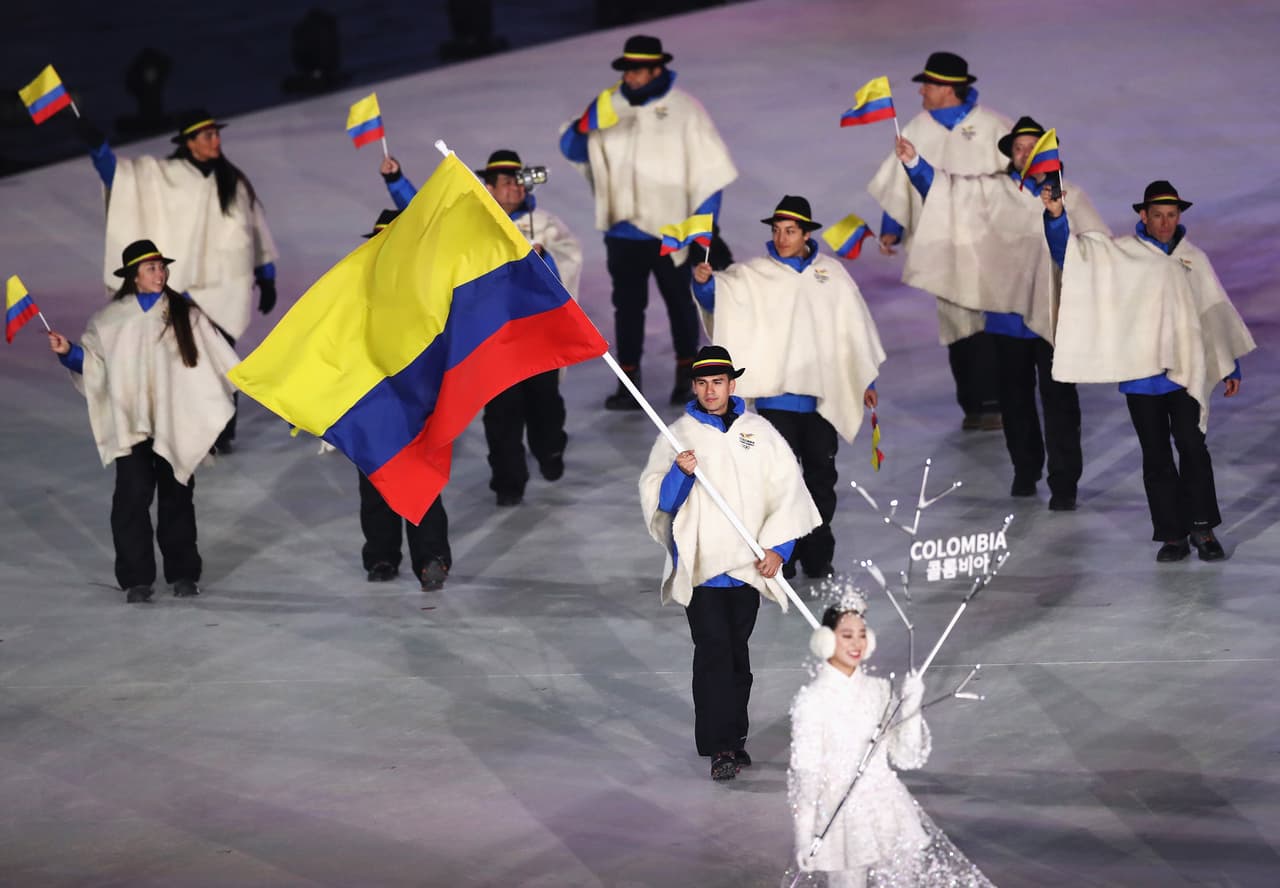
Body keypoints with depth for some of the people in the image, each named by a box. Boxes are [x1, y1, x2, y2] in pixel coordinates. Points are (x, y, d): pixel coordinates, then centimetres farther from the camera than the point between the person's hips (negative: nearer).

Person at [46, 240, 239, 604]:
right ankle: (135, 578, -5)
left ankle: (183, 573, 19)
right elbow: (91, 360, 12)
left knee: (176, 497, 7)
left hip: (175, 423, 1)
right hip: (130, 423, -1)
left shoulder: (185, 314, 4)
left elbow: (219, 357, 4)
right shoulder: (110, 319, 5)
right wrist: (68, 351, -6)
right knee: (133, 495, -11)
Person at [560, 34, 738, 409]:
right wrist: (586, 124, -21)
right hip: (623, 229, 2)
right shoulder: (613, 106, 0)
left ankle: (686, 373, 33)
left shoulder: (685, 110, -8)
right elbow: (572, 149, 1)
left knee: (680, 302, 15)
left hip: (671, 228, -2)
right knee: (627, 305, 5)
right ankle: (628, 381, 11)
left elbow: (709, 171, -5)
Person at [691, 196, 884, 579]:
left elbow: (854, 327, 13)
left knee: (821, 472, 10)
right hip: (777, 391, -3)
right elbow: (722, 295, -17)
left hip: (822, 391, 3)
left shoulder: (831, 273, 6)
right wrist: (704, 282, -40)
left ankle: (818, 554, 20)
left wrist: (866, 379, 14)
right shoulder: (754, 274, -1)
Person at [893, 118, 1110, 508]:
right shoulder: (992, 190, 4)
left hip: (1053, 311, -2)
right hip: (1008, 311, 2)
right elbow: (945, 186, -5)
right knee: (1015, 398, 12)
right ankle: (1025, 470, 28)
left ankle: (1064, 483, -1)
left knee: (1059, 399, -4)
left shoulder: (1069, 197, 4)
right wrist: (914, 163, -18)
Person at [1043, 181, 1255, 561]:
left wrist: (1231, 367, 17)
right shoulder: (1118, 253, 4)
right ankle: (1172, 535, 9)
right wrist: (1056, 216, -25)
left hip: (1185, 372, 0)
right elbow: (1071, 250, -6)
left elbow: (1218, 314, 16)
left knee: (1192, 447, -11)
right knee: (1156, 457, 4)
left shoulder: (1193, 258, 10)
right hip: (1140, 373, 0)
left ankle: (1201, 527, -1)